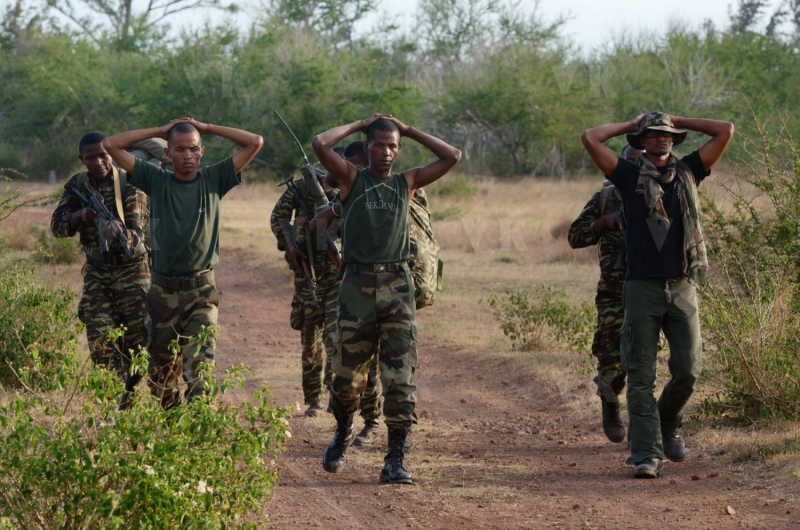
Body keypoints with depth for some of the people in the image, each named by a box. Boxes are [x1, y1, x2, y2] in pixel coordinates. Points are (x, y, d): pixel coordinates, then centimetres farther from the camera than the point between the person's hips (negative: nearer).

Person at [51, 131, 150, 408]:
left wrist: (120, 232, -46)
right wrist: (81, 214, -22)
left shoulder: (130, 184, -14)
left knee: (138, 337, -3)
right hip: (96, 270, 3)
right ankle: (116, 399, 4)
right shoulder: (76, 185, -1)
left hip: (132, 267, -3)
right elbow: (57, 226, -2)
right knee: (100, 337, -7)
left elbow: (137, 231, -23)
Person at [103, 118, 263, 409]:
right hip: (163, 290, 2)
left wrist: (207, 128, 3)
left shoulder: (213, 179, 3)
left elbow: (255, 142, -1)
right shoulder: (157, 180, 3)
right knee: (161, 370, 12)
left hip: (201, 291, -2)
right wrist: (159, 131, 4)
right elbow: (111, 144, 1)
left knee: (200, 369, -17)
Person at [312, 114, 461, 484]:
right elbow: (320, 144, -9)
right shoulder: (351, 179, 6)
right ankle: (343, 433, 34)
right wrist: (357, 126, 5)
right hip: (358, 286, -1)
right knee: (348, 375, 5)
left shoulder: (405, 183, 13)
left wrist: (409, 131, 11)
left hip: (398, 287, 1)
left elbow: (452, 157, 10)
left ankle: (395, 461, -4)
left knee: (400, 377, -6)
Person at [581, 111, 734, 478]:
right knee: (641, 376, -4)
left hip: (683, 287, 2)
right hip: (642, 287, -2)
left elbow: (725, 131, 11)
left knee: (687, 370, -1)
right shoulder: (630, 176, 5)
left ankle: (668, 425, 27)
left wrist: (680, 121, 16)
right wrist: (629, 125, 11)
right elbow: (590, 138, -3)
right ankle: (647, 454, -3)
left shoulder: (687, 172, 12)